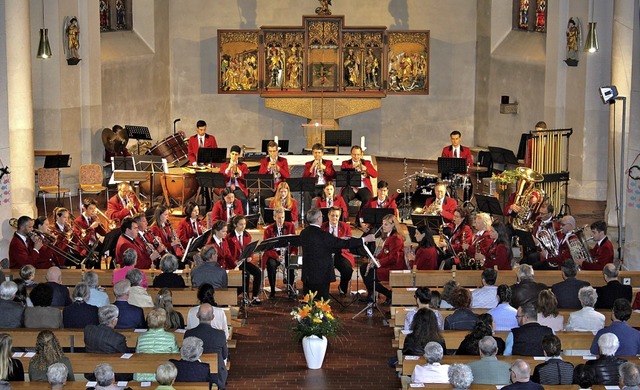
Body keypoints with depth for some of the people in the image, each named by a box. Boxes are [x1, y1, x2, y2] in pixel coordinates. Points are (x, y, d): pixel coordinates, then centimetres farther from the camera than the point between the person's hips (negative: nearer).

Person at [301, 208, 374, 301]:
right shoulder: (322, 234, -18)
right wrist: (365, 239, -6)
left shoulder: (304, 233, 5)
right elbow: (345, 244, -14)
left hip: (306, 275, 7)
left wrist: (340, 241, 15)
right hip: (321, 276, -7)